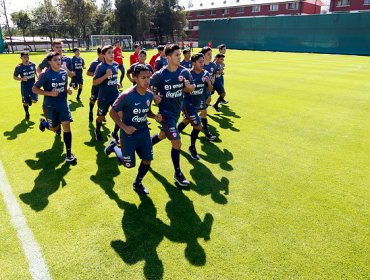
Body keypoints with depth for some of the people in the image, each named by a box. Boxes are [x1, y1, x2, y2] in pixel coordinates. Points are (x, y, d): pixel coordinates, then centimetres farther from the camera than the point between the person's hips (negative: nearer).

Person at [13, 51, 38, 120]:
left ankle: (30, 100, 30)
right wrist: (21, 79, -19)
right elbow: (14, 77, -2)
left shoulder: (33, 64, -2)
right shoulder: (19, 67, -10)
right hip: (24, 86, -2)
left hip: (33, 85, 2)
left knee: (34, 100, -9)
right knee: (25, 102, 5)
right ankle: (27, 114, 29)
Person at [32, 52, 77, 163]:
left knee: (66, 125, -10)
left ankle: (69, 154, -5)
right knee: (54, 128, 12)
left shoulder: (64, 72, 0)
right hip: (50, 105, -3)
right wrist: (50, 93, -22)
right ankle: (43, 122, 50)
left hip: (63, 103, 3)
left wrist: (68, 90, -5)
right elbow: (34, 89, -10)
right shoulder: (45, 75, -14)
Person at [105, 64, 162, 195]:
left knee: (147, 159, 4)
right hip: (129, 134, -5)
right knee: (129, 164, 6)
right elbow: (112, 112, -13)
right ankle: (114, 146, 34)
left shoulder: (149, 94, -4)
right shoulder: (126, 95, -23)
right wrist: (124, 127, -23)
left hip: (144, 132, 5)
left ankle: (137, 183, 29)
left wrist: (155, 116, -8)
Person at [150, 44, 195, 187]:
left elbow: (192, 88, 2)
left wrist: (188, 86, -20)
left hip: (177, 111, 6)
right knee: (177, 142, -10)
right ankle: (178, 174, 8)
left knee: (162, 135, 25)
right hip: (166, 112, -6)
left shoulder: (184, 72, -5)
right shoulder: (160, 75, -17)